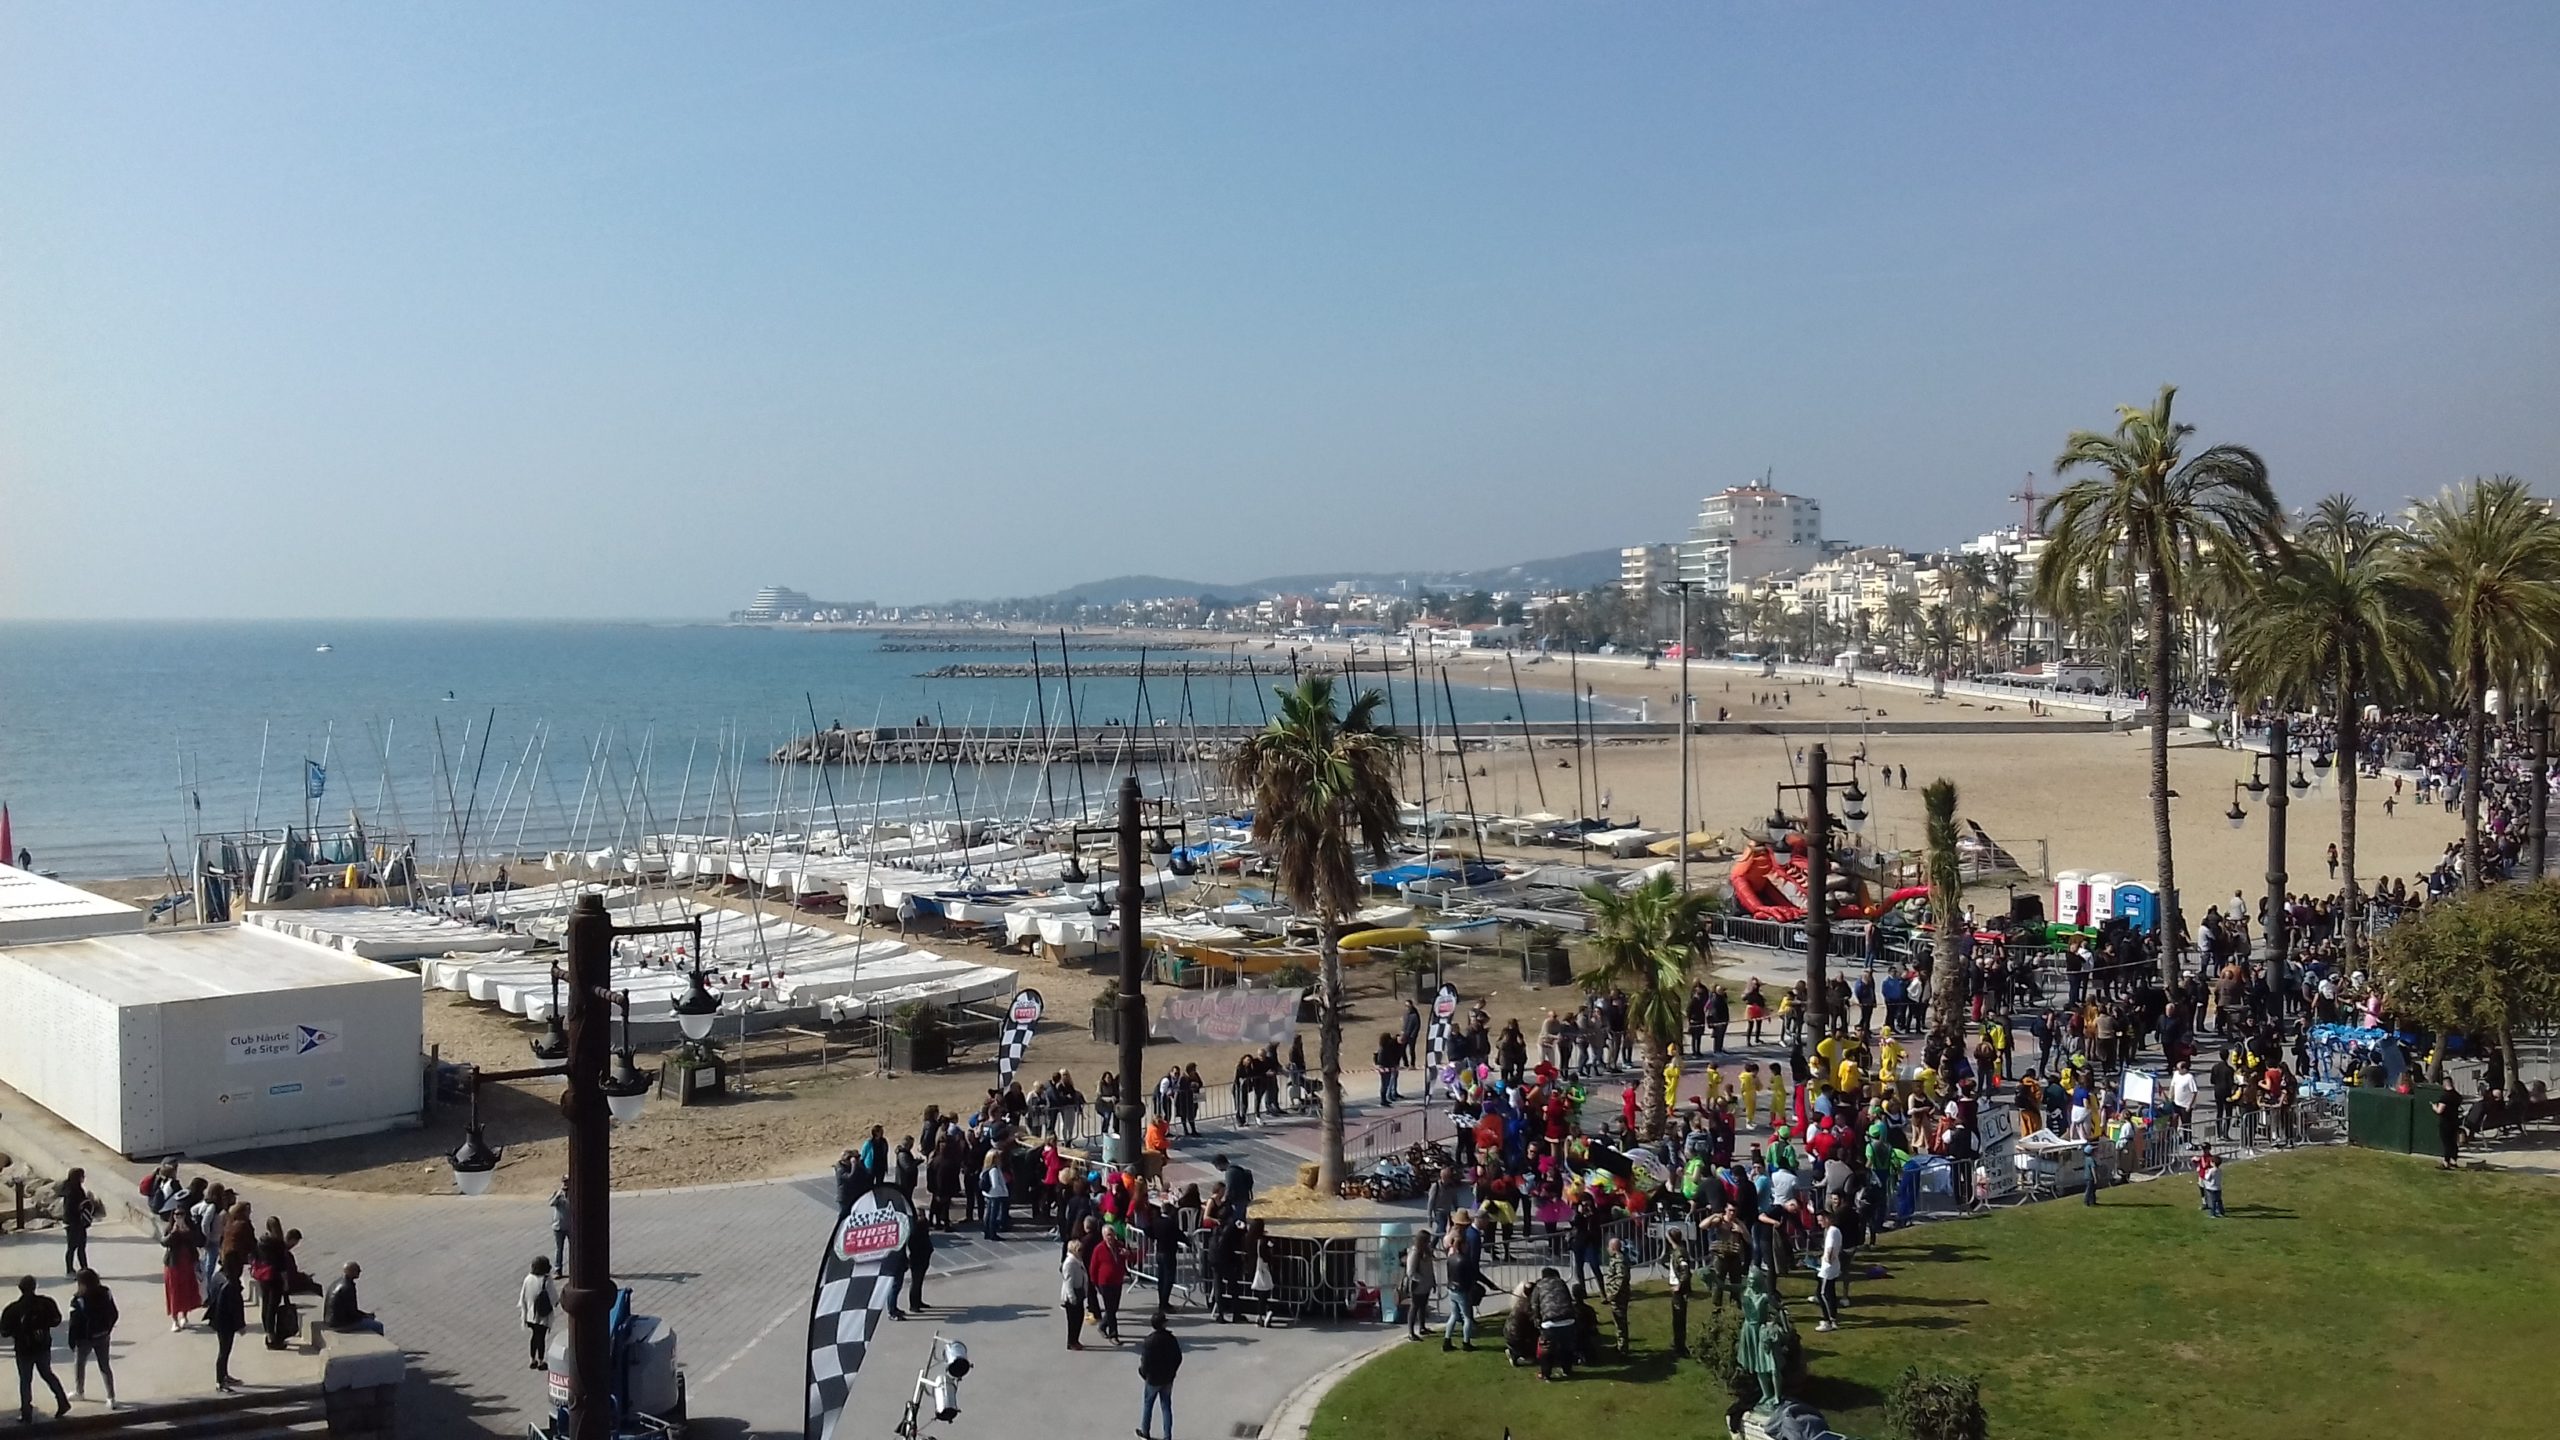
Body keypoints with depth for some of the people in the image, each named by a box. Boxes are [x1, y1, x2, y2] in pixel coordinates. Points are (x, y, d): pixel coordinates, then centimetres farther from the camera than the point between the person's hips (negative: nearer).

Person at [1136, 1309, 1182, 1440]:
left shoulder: (1149, 1342, -23)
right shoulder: (1171, 1339, -10)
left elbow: (1145, 1362, -21)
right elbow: (1178, 1358, -1)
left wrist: (1143, 1373, 0)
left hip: (1153, 1380, -4)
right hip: (1168, 1379, 4)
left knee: (1147, 1405, 17)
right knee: (1166, 1406, 14)